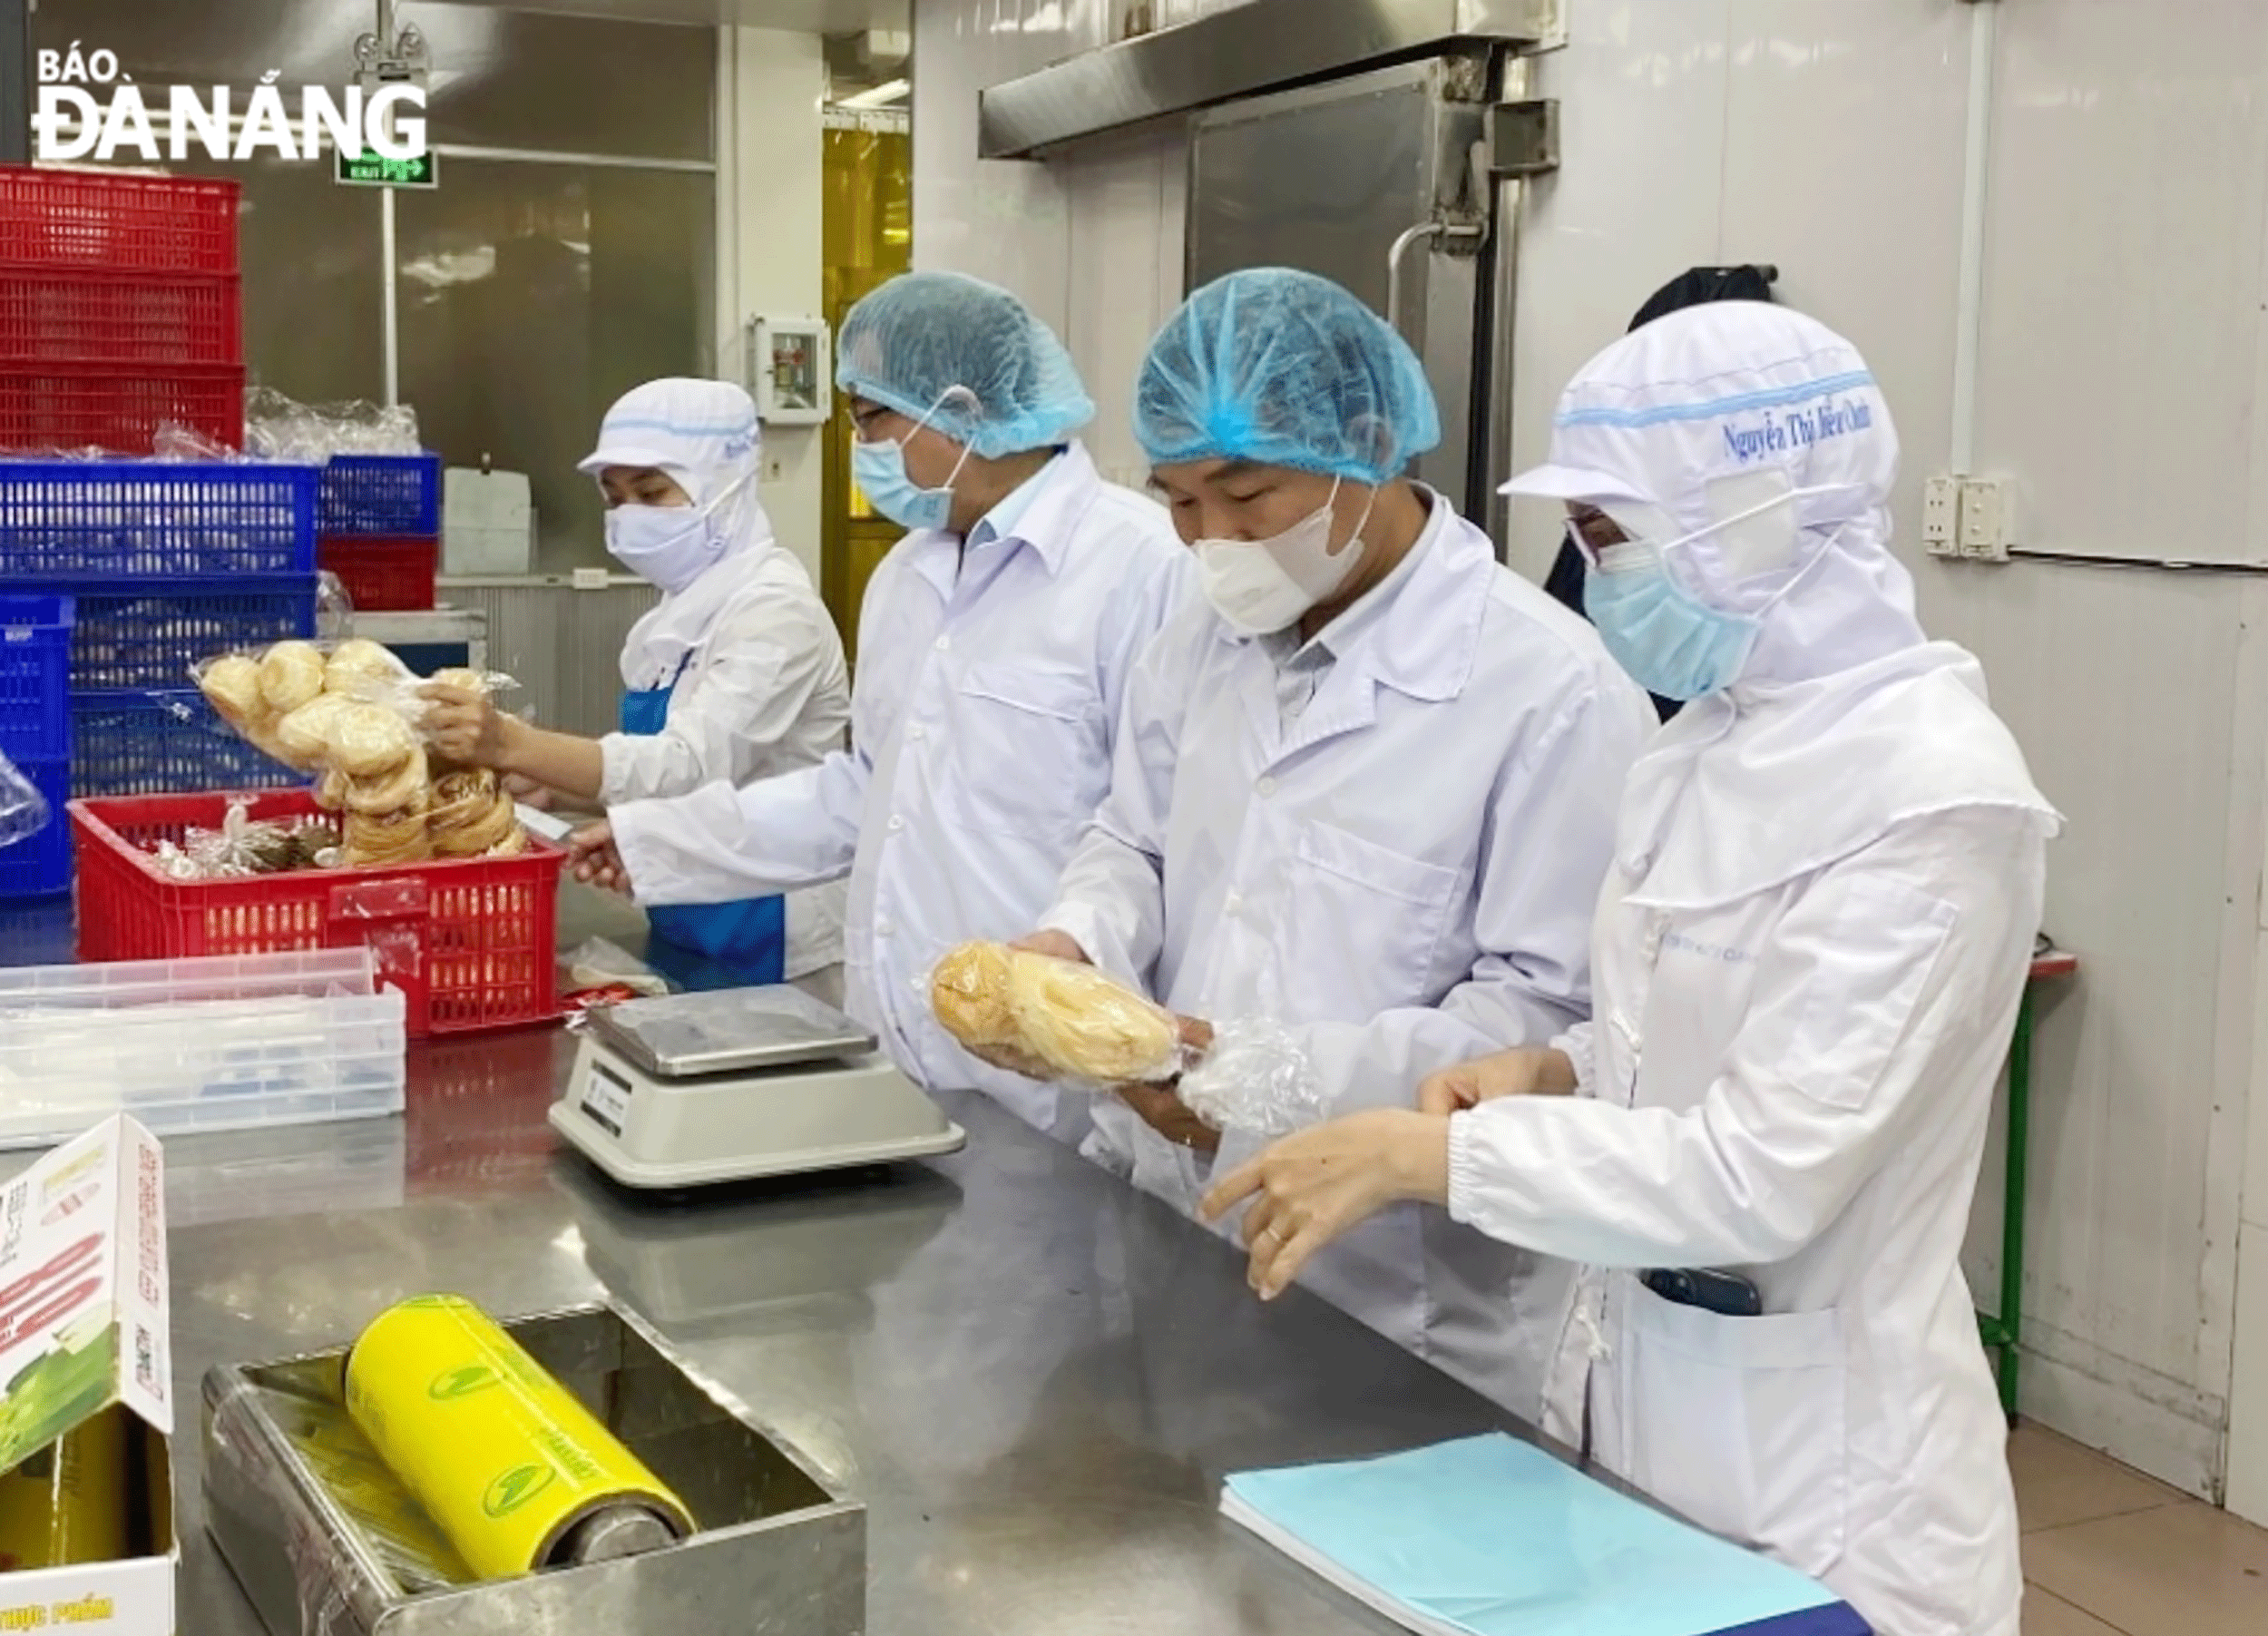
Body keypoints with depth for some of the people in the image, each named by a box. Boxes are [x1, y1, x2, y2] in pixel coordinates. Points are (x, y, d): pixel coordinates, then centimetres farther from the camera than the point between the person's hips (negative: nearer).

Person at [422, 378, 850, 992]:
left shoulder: (774, 609, -17)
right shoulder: (691, 604, 10)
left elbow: (695, 766, -30)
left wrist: (513, 745, -39)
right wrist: (548, 783, -3)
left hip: (764, 943, -8)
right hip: (686, 930, 8)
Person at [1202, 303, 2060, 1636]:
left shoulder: (1932, 792, -21)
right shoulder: (1718, 737, 5)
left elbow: (1762, 1177, -25)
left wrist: (1419, 1152, -21)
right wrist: (1556, 1071, -2)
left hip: (1817, 1454, -7)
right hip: (1642, 1387, 8)